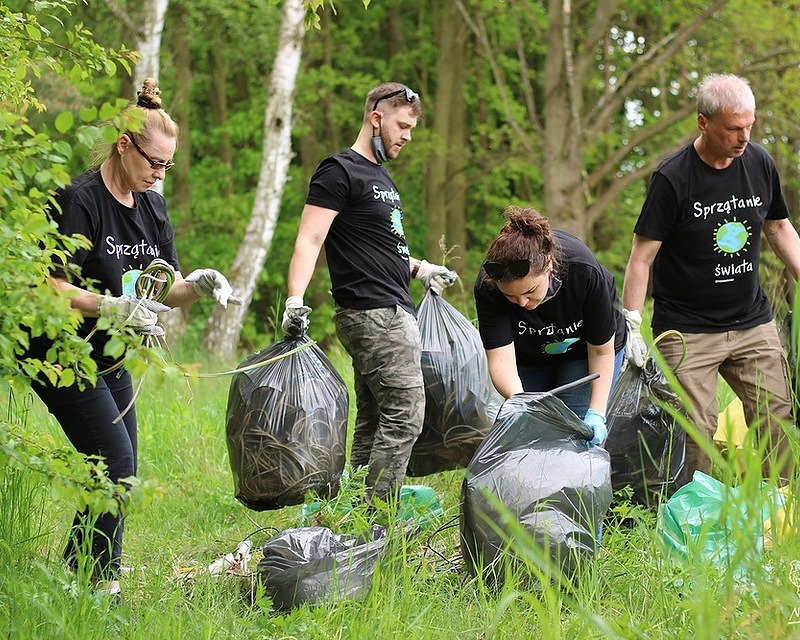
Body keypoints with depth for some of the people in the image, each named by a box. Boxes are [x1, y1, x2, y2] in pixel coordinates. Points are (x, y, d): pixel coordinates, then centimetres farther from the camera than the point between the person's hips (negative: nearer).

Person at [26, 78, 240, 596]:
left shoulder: (153, 207, 7)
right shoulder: (79, 201, -17)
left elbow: (163, 290, 9)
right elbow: (52, 287, -22)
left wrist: (198, 284, -13)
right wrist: (113, 307, -34)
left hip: (110, 360, 9)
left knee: (120, 475, 6)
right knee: (115, 465, -15)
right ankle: (103, 585, -8)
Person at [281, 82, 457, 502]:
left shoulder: (381, 177, 22)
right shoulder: (340, 172, -8)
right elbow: (309, 239, -17)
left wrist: (419, 268, 27)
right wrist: (295, 300, -28)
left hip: (394, 313, 10)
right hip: (374, 313, -10)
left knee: (373, 422, 9)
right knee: (405, 415, -13)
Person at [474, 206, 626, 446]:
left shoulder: (585, 273, -38)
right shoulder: (487, 286, -35)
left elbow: (601, 350, -24)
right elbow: (500, 358, -36)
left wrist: (596, 412, -32)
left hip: (583, 350, -2)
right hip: (530, 355, 2)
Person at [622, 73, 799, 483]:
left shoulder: (760, 163, 2)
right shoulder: (672, 179, -13)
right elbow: (642, 255, -10)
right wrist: (631, 326, -14)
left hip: (753, 323, 5)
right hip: (688, 332, -5)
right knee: (694, 436, -9)